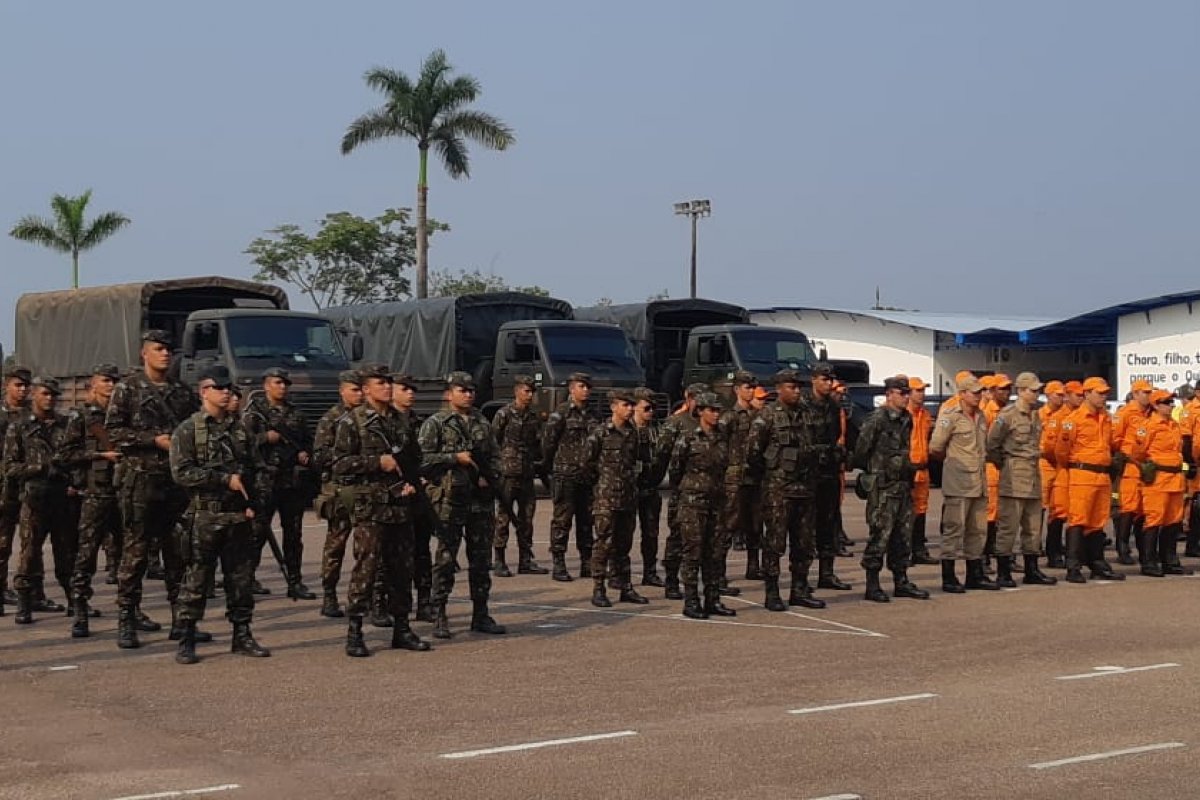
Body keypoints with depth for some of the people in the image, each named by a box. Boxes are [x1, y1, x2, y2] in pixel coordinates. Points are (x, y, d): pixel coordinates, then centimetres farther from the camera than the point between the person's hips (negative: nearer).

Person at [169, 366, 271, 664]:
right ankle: (185, 642, 2)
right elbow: (181, 472, -13)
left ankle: (242, 637, 18)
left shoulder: (239, 429, 15)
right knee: (196, 580, -3)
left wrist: (251, 502, 4)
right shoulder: (188, 430, -3)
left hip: (238, 516, 5)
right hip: (204, 516, -5)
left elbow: (251, 470, 20)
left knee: (241, 578, 8)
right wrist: (226, 480, -13)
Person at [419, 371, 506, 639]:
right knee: (446, 558, -3)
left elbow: (494, 458, 18)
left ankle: (481, 615, 17)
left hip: (481, 498, 5)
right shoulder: (435, 424, -1)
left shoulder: (482, 424, 15)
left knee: (480, 557, 9)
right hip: (449, 499, -5)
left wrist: (489, 479, 0)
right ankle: (440, 617, 2)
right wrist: (456, 458, -14)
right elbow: (424, 459, -9)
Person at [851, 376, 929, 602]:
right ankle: (872, 586, -1)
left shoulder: (906, 419, 13)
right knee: (880, 535, -6)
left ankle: (901, 582, 20)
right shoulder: (877, 419, -11)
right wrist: (871, 471, -3)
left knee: (903, 536, 12)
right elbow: (861, 450, -11)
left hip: (903, 485, 8)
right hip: (883, 487, -8)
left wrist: (910, 468, 15)